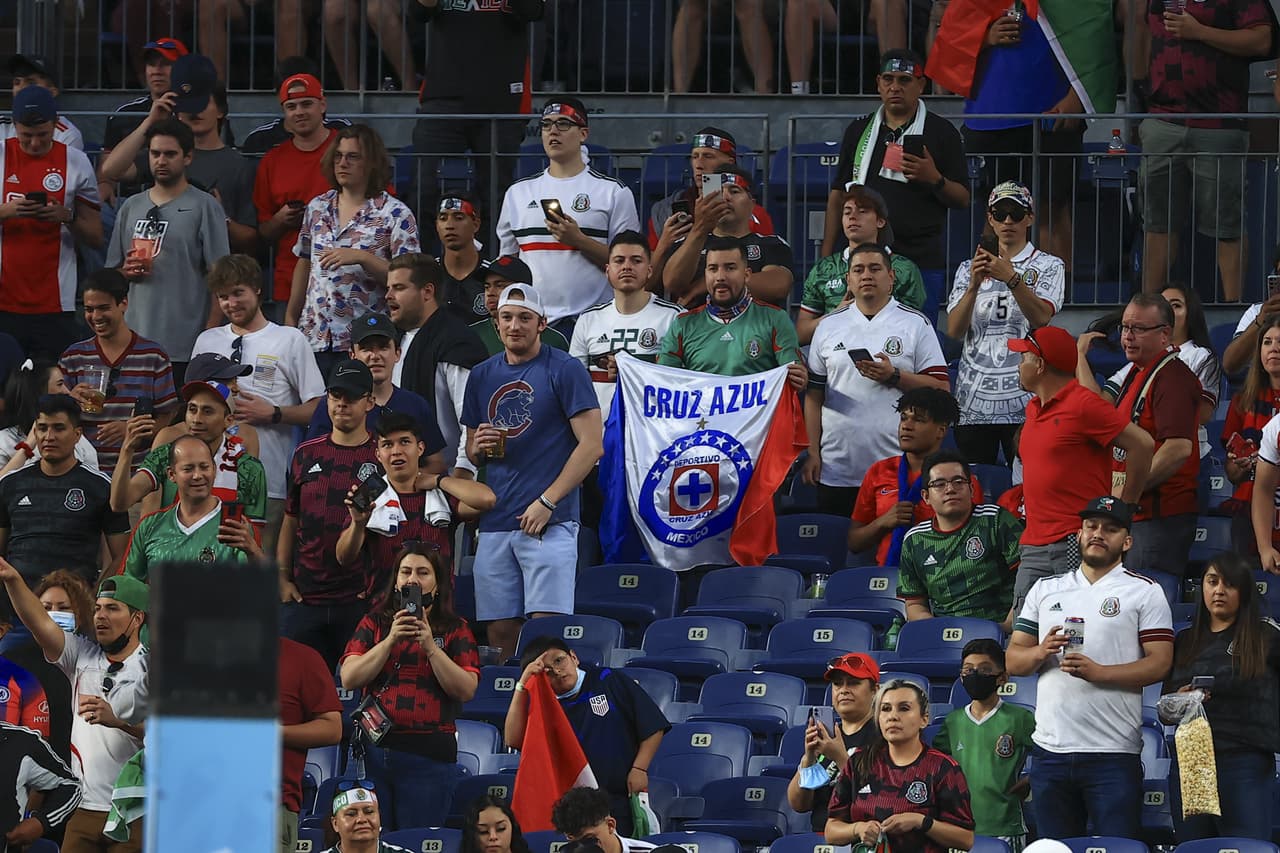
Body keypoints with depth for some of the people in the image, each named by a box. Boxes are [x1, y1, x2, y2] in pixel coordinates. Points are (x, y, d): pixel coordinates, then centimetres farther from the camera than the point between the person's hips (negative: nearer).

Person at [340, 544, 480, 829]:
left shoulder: (454, 630, 7)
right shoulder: (375, 623, 11)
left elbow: (466, 690, -4)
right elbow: (349, 678, -1)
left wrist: (430, 646, -13)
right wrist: (390, 640, -10)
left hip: (429, 754, -2)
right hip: (374, 749, 2)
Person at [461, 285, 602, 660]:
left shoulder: (565, 370, -2)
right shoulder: (482, 375, 15)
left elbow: (592, 444, -7)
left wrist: (547, 502, -13)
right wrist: (478, 447, -1)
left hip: (550, 522, -6)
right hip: (495, 523, 6)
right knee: (500, 630, 4)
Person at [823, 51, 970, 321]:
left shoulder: (941, 132, 4)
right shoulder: (859, 130, 15)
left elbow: (962, 199, 3)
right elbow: (838, 195, 17)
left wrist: (935, 179, -18)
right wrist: (826, 258, 10)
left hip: (921, 261, -3)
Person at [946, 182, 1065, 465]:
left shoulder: (1048, 266, 7)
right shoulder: (969, 269, 15)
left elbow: (1041, 318, -11)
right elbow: (954, 330, 2)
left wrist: (1011, 278, -24)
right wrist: (974, 285, -13)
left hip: (1024, 401, -3)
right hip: (974, 399, 3)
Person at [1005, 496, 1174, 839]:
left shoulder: (1145, 592, 4)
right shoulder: (1045, 590, 16)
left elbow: (1159, 663, -6)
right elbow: (1013, 660, 14)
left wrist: (1098, 672, -18)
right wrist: (1041, 653, -8)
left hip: (1114, 754, -4)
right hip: (1050, 747, 4)